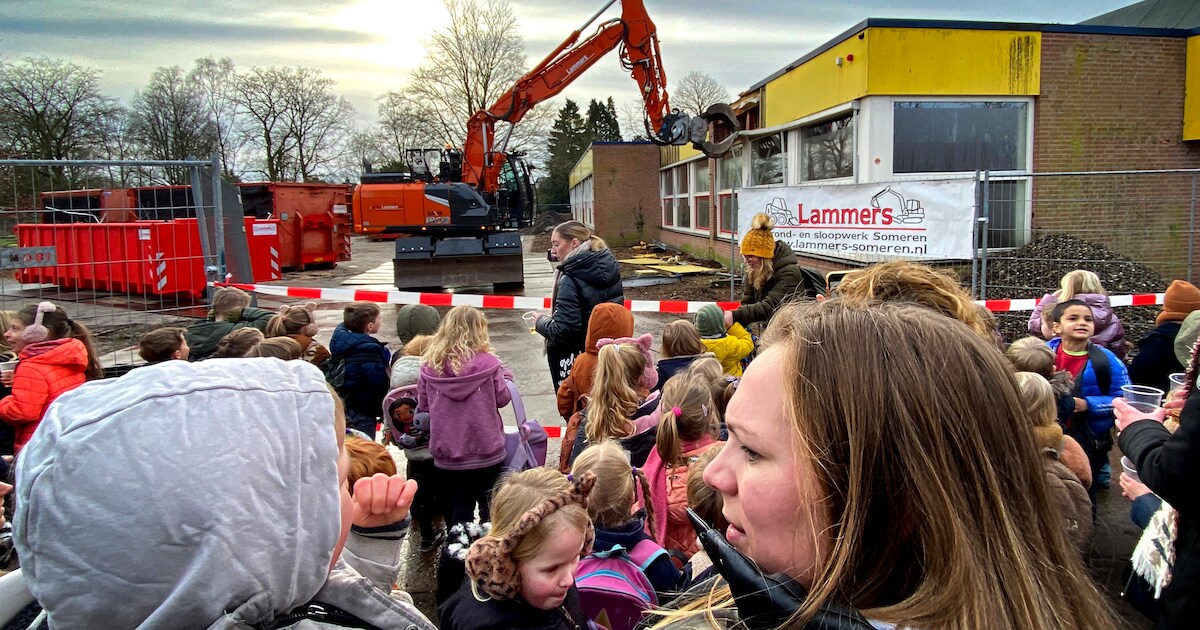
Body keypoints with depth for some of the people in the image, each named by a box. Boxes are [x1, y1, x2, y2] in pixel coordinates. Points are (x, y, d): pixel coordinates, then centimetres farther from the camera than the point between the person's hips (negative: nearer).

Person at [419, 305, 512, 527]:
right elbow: (503, 398, -4)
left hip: (447, 456, 2)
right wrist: (504, 374, 11)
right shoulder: (488, 362, -13)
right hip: (486, 453, -2)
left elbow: (422, 405, 3)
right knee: (490, 512, 12)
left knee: (458, 513, 13)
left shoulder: (429, 365, -5)